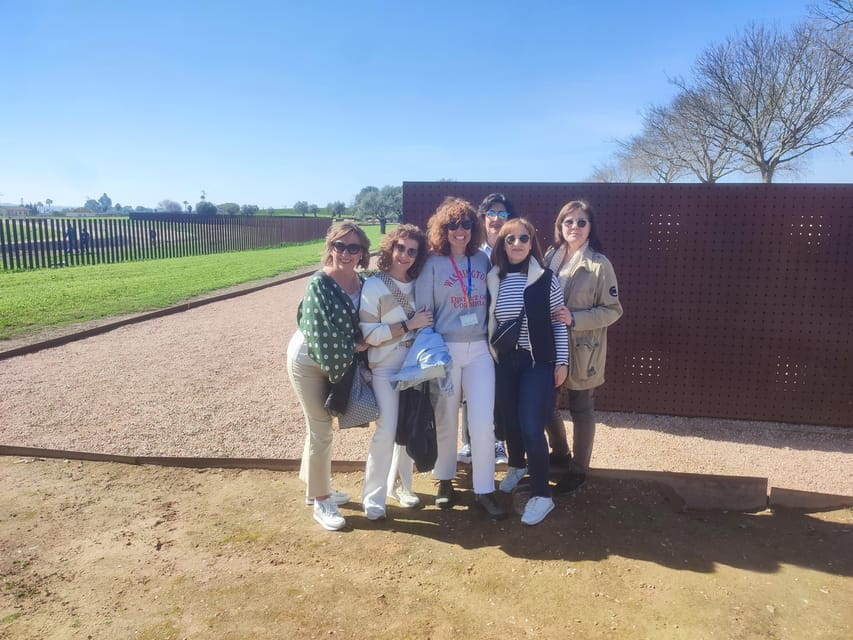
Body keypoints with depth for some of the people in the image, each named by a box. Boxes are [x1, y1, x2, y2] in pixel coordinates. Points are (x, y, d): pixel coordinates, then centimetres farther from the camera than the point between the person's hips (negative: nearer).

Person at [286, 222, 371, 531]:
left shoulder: (363, 283, -7)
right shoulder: (319, 284, -25)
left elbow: (362, 326, 5)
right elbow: (322, 334, -27)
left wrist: (359, 344, -13)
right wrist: (355, 346, -18)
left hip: (335, 361, 7)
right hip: (308, 359, -7)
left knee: (320, 425, 20)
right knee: (321, 430, 0)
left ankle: (316, 488, 39)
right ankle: (321, 502, 18)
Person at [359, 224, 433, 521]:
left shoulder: (419, 284, 5)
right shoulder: (374, 285, -9)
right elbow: (368, 333, -16)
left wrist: (426, 325, -2)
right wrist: (408, 325, -19)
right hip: (385, 370, -5)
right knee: (386, 432, -9)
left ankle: (400, 485, 31)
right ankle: (373, 498, 6)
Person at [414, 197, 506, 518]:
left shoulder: (482, 260, 7)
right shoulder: (433, 264, -3)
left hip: (480, 349, 2)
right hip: (445, 350, -2)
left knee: (483, 421, 0)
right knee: (446, 419, 11)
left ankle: (485, 490, 12)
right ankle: (445, 480, 31)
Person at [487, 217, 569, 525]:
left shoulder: (546, 279, -7)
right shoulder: (493, 279, 1)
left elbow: (559, 322, -2)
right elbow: (489, 321, 8)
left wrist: (562, 361, -4)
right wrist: (490, 356, 8)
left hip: (538, 361, -3)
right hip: (504, 360, 3)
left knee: (531, 427, -9)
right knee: (509, 420, 15)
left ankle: (542, 494, 7)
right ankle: (516, 465, 45)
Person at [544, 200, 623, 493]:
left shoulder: (599, 265, -11)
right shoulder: (549, 258, 2)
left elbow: (613, 310, -10)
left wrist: (574, 319, -22)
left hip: (582, 349, -5)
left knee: (580, 409, 8)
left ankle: (578, 469, 26)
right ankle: (560, 452, 39)